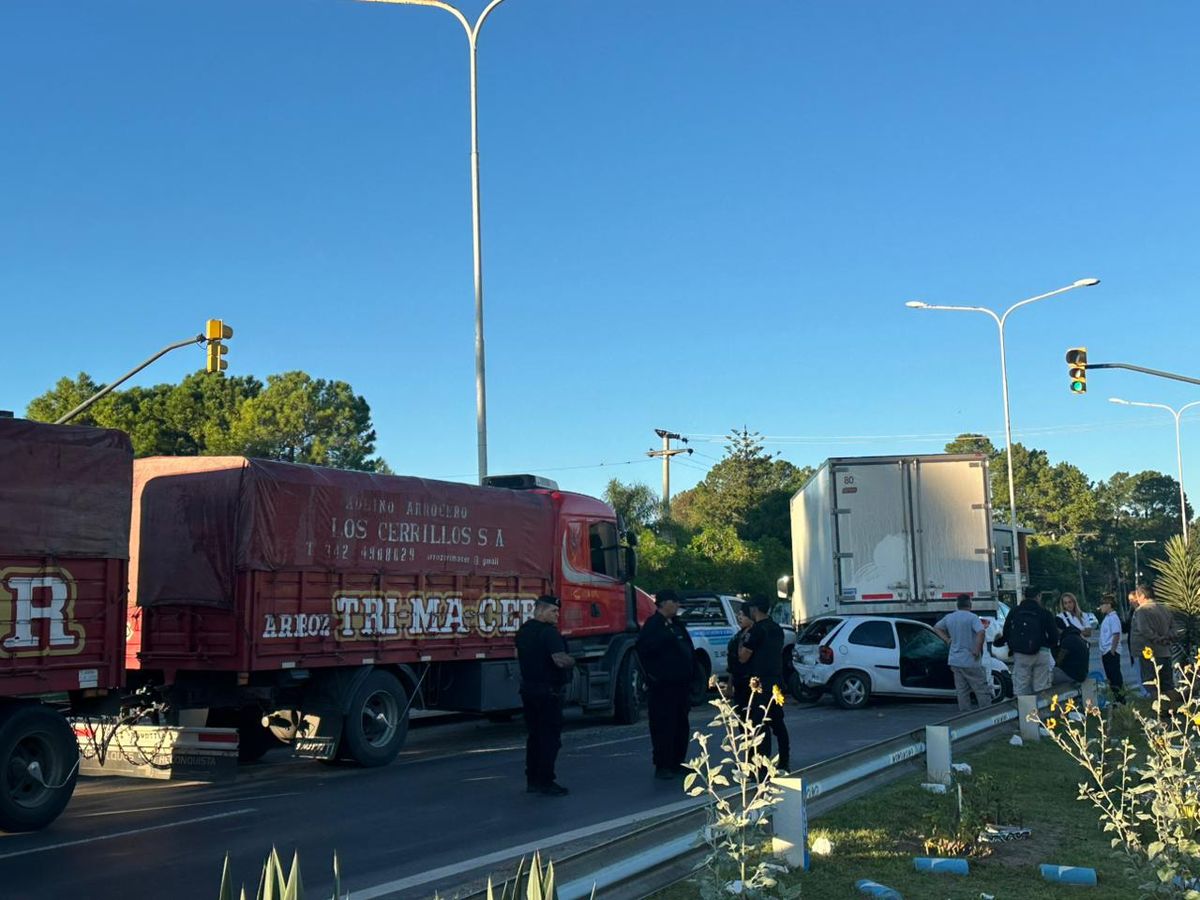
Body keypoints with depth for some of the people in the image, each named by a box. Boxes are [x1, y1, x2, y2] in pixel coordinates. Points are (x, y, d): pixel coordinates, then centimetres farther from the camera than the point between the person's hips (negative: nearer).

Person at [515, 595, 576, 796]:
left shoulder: (524, 630, 11)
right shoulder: (549, 632, -18)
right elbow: (561, 661, -28)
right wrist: (572, 660, -9)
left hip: (528, 688, 9)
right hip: (548, 690, -9)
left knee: (534, 735, 15)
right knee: (550, 737, -2)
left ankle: (532, 780, 19)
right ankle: (546, 782, -1)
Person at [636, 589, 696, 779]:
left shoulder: (677, 625, 16)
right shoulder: (653, 625, -10)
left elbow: (689, 650, 19)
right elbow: (644, 650, -19)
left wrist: (690, 674, 12)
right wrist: (653, 675, -20)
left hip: (681, 683, 9)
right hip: (662, 685, -8)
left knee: (681, 724, 13)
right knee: (663, 725, -5)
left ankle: (677, 763, 22)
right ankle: (662, 766, 1)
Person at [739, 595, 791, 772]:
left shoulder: (757, 629, -14)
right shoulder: (777, 629, 12)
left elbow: (743, 657, -14)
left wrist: (742, 643, 3)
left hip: (761, 683, -9)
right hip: (777, 681, 9)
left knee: (760, 725, -8)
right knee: (778, 722, 16)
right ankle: (784, 762, 22)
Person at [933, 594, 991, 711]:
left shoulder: (949, 617, 8)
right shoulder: (972, 617, -13)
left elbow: (936, 628, 23)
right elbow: (980, 632, -28)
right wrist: (977, 650, -20)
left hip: (955, 661, 6)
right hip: (970, 662, -6)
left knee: (962, 691, 10)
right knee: (982, 691, 1)